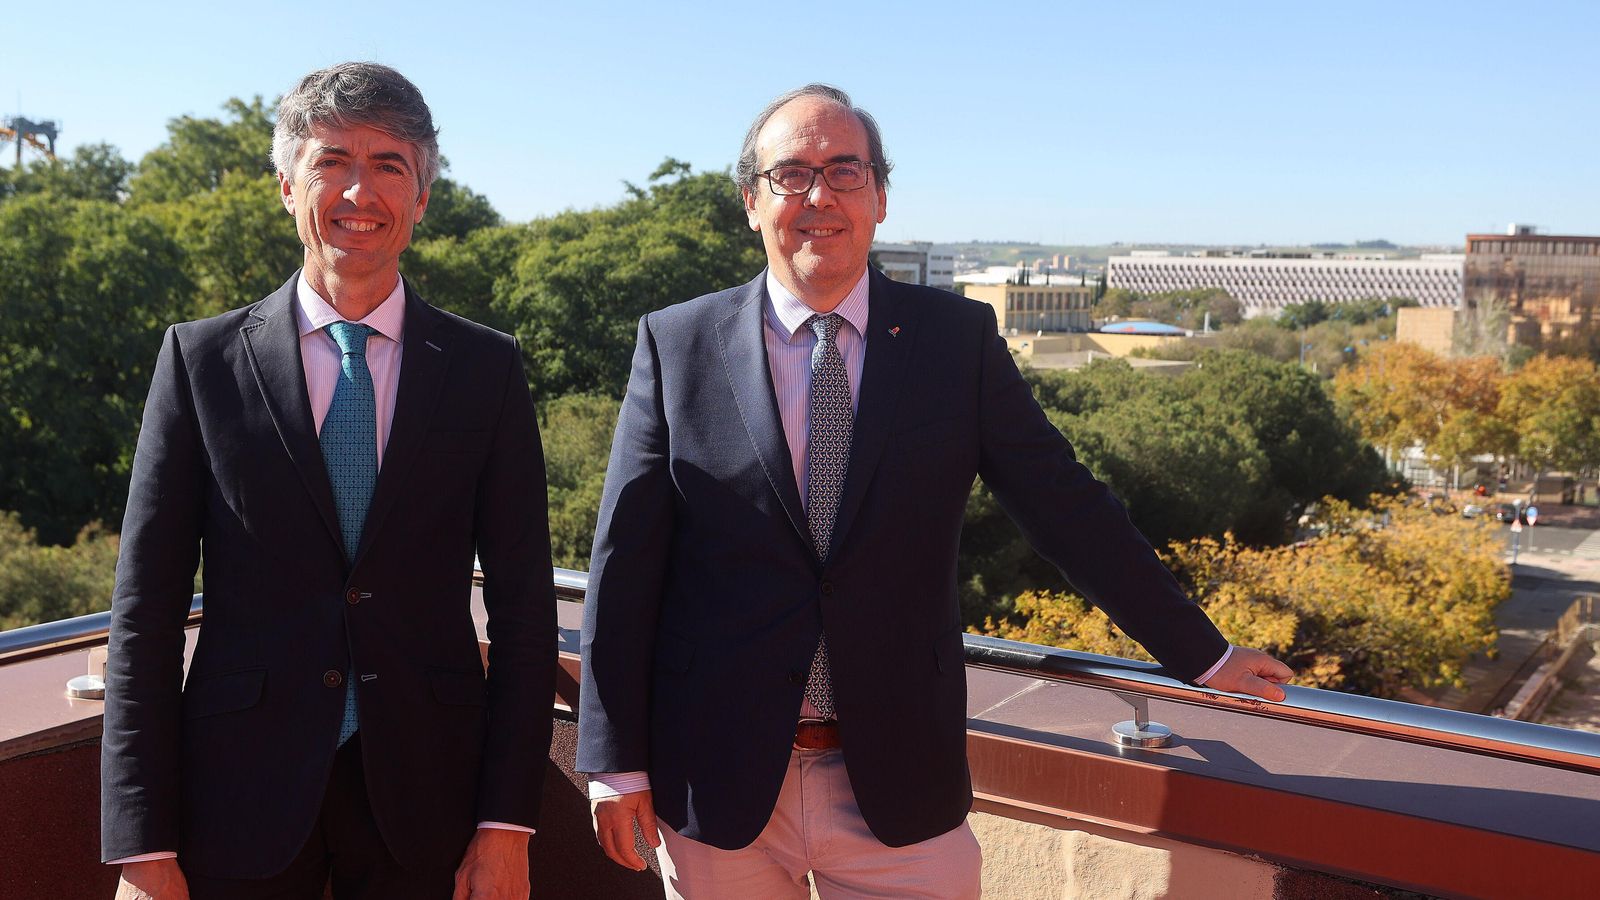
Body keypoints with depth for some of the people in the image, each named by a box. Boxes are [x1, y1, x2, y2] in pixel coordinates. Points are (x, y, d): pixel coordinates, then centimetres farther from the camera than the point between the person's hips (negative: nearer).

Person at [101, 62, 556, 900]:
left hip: (425, 795, 0)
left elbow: (522, 605, 0)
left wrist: (506, 825, -5)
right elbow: (145, 607, -1)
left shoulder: (487, 368, 1)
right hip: (242, 792, 0)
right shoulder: (201, 358, 1)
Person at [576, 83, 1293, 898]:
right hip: (719, 780, 0)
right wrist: (617, 761, -3)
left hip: (900, 784, 0)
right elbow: (626, 560, -2)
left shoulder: (958, 338, 0)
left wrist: (1202, 654, 9)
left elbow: (1066, 509, 5)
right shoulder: (676, 345, -1)